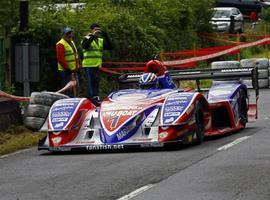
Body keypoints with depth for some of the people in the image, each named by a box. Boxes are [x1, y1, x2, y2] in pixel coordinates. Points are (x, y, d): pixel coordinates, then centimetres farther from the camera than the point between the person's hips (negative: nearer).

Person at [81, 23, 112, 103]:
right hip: (89, 65, -6)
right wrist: (93, 36, -25)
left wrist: (105, 36, -7)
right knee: (91, 82, -10)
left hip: (97, 65, 6)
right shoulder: (87, 39, -1)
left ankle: (96, 98, 16)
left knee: (96, 82, 10)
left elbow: (109, 47, 4)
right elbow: (84, 46, -22)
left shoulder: (101, 40, 15)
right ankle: (93, 98, -15)